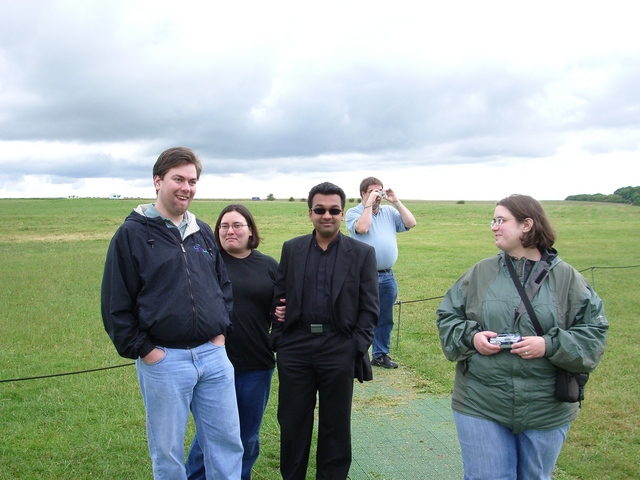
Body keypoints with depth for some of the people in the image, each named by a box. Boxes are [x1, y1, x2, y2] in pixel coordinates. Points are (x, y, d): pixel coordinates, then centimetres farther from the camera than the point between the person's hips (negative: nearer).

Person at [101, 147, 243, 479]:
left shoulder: (203, 232, 11)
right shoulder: (131, 234, -5)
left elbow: (224, 285, 19)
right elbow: (115, 304, -7)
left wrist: (222, 331, 8)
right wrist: (141, 350, -10)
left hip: (213, 354, 5)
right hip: (163, 360, -4)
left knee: (227, 442, 11)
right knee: (168, 451, 9)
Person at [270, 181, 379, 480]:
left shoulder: (362, 253, 1)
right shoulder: (291, 249, 7)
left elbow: (369, 308, 0)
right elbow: (279, 298, 9)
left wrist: (358, 349, -8)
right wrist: (278, 340, 1)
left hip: (339, 350, -1)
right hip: (295, 347, 2)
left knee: (335, 426, 11)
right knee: (292, 422, 12)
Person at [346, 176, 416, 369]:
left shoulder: (389, 212, 12)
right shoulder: (353, 213, -2)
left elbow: (411, 223, 2)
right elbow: (362, 228, -21)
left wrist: (396, 202, -2)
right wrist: (369, 204, -14)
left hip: (387, 276, 5)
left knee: (385, 319, 15)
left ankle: (381, 355, 28)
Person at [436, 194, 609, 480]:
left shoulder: (567, 278, -2)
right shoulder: (479, 273, 1)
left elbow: (594, 331, -4)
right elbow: (447, 316, 6)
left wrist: (550, 346, -19)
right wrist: (471, 337, -14)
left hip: (547, 411, 0)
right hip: (480, 406, 0)